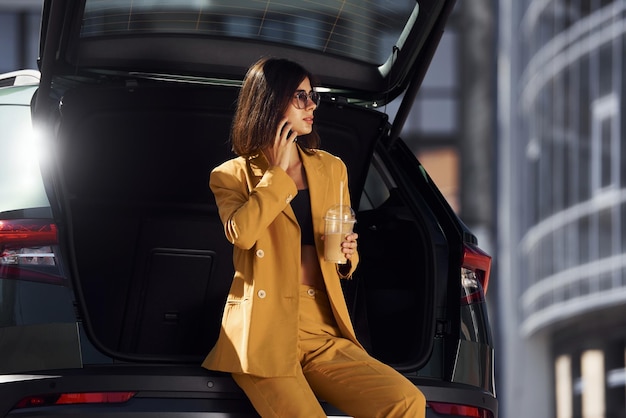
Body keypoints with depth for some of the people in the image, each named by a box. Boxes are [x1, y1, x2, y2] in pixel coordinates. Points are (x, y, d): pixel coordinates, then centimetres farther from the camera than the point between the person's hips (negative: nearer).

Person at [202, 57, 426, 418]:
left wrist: (346, 255, 3)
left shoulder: (332, 169, 19)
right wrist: (278, 170, -3)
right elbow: (241, 233, -15)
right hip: (264, 334, -4)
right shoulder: (232, 175, 8)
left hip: (324, 333, 4)